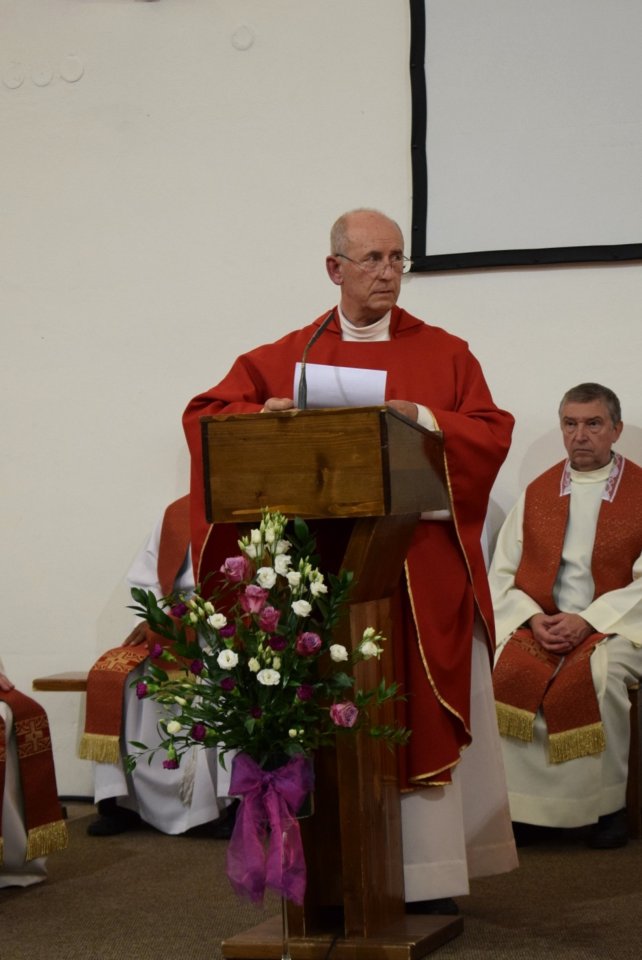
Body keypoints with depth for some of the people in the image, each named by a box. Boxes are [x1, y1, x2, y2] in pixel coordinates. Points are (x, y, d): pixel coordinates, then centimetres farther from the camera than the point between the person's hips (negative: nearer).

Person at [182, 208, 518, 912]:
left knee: (420, 713, 0)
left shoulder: (444, 354, 9)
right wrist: (263, 415, -14)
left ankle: (426, 875, 6)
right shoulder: (287, 357, 10)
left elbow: (492, 431, 0)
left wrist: (422, 418, -16)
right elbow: (204, 415, 6)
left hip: (421, 569, 0)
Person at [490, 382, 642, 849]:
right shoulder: (537, 493, 16)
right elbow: (502, 574, 11)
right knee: (506, 668, -28)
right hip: (539, 624, 3)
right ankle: (524, 806, -19)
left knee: (599, 672, -35)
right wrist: (532, 617, -8)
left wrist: (587, 620, -16)